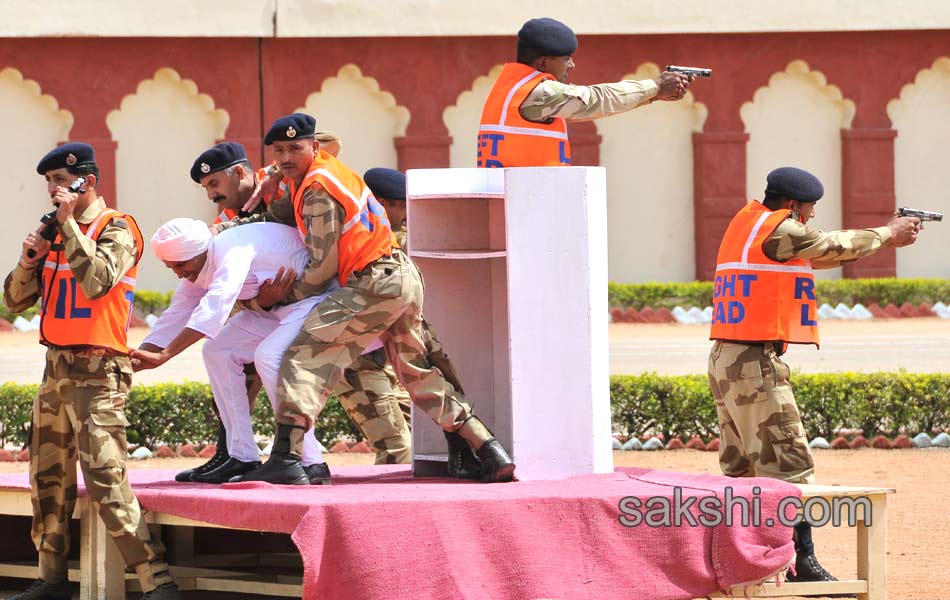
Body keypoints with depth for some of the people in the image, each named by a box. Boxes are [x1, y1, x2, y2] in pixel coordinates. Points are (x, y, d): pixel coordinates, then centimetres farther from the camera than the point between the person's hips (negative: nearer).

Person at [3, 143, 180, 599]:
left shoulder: (116, 228, -6)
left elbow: (97, 281, -24)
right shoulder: (55, 232, 16)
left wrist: (70, 223, -16)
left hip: (97, 370, -8)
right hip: (56, 368, 8)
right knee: (47, 478, 10)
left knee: (105, 480, -17)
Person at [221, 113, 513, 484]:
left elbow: (326, 267, -12)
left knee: (306, 353, -15)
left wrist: (284, 297, -2)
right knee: (419, 375, 19)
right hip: (405, 276, 10)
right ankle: (491, 452, 13)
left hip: (376, 284, -10)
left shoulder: (318, 191, -11)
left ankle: (286, 457, -29)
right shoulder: (326, 167, 19)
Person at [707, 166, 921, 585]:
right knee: (789, 464, -8)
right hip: (756, 363, -10)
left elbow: (820, 255, 21)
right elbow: (833, 247, -2)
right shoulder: (779, 228, -11)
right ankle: (802, 564, -10)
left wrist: (884, 238, 19)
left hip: (724, 362, 10)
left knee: (742, 469, 13)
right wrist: (887, 234, 14)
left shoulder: (746, 223, 16)